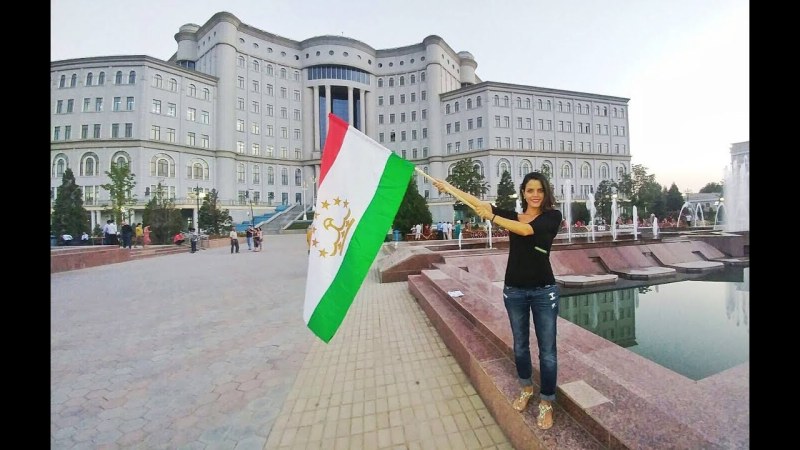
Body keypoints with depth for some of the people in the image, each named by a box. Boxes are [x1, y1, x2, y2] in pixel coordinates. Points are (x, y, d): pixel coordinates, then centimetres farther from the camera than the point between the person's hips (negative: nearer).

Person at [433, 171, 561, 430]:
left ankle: (546, 402, 24)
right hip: (514, 290, 3)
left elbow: (526, 230, -22)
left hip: (544, 291, -3)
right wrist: (448, 187, 1)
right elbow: (479, 204, 2)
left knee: (547, 350, 4)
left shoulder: (552, 216, -4)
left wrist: (491, 217, -26)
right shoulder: (512, 216, 5)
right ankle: (526, 388, 40)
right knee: (520, 345, 17)